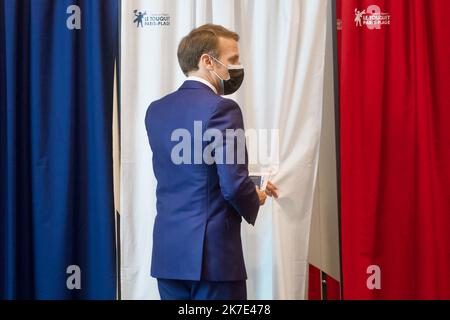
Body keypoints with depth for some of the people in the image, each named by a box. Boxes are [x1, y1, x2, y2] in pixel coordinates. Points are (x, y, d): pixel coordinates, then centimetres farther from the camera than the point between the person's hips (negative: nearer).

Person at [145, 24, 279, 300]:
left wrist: (249, 186, 19)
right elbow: (234, 185, -18)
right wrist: (255, 201, 4)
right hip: (212, 252, -7)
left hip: (167, 251, 7)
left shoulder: (157, 109, 9)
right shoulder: (221, 107, -14)